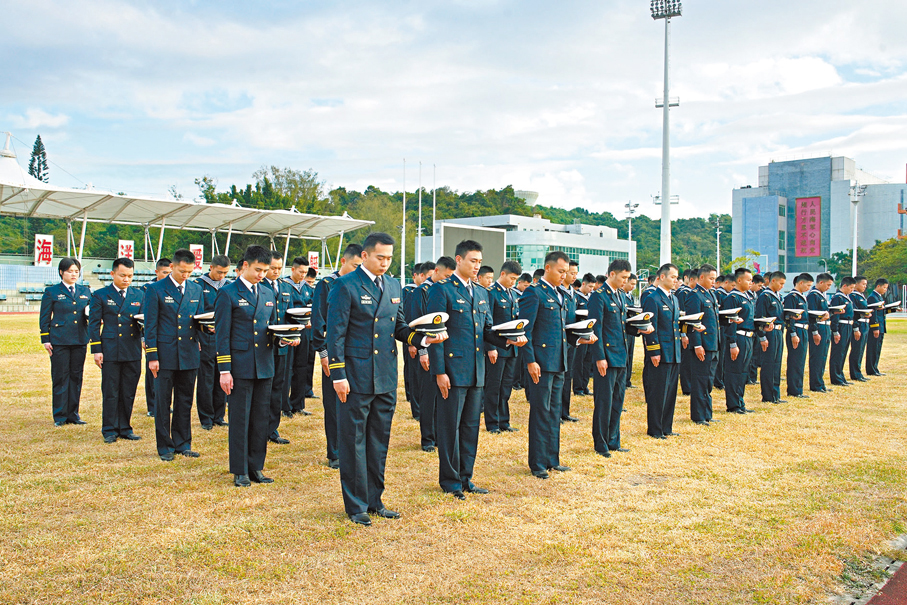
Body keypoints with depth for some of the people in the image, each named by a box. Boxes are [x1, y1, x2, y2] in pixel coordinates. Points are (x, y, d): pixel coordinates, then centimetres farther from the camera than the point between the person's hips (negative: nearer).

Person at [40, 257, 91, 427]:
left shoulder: (85, 291, 13)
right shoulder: (51, 292, 4)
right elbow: (44, 318, 3)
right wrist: (45, 340, -3)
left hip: (80, 340, 3)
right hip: (59, 340, -3)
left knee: (76, 376, 6)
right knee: (60, 377, -1)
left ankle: (73, 413, 15)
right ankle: (60, 415, 7)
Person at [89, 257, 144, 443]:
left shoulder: (139, 295, 11)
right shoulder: (100, 295, 3)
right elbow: (93, 324, 2)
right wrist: (96, 350, -4)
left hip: (133, 351, 3)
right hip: (110, 351, -3)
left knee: (129, 392, 7)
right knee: (110, 393, 1)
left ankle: (125, 428, 18)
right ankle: (109, 430, 11)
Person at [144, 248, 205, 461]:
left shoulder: (196, 290, 10)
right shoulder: (156, 290, -3)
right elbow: (150, 326, -4)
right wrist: (152, 356, -8)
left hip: (189, 354, 4)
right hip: (165, 354, -4)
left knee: (185, 402, 10)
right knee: (163, 402, 2)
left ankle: (182, 444, 20)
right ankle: (165, 447, 13)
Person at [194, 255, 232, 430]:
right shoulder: (198, 285, -2)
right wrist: (207, 326, -16)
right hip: (206, 339, -4)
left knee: (222, 379, 8)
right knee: (205, 381, -1)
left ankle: (219, 416, 18)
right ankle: (206, 419, 9)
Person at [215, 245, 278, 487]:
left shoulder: (268, 293, 13)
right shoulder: (227, 293, -4)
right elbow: (222, 334, -6)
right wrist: (224, 370, -11)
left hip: (264, 366, 5)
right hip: (240, 366, -5)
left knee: (262, 418, 9)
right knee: (239, 419, 1)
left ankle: (256, 467, 20)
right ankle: (240, 471, 11)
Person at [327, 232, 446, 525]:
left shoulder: (393, 286, 12)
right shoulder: (346, 286, -8)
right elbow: (336, 334, -10)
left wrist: (424, 338, -3)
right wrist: (338, 376, -15)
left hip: (386, 378, 7)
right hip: (357, 377, -6)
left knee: (379, 441, 14)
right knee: (354, 441, 3)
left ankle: (374, 500, 26)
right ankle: (355, 505, 14)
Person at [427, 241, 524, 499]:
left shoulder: (481, 292, 14)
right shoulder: (442, 290, -7)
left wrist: (508, 341, -4)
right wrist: (439, 371, -15)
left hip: (476, 371, 7)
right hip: (452, 369, -7)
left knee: (471, 426, 12)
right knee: (450, 426, 2)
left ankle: (465, 477, 24)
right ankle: (450, 480, 15)